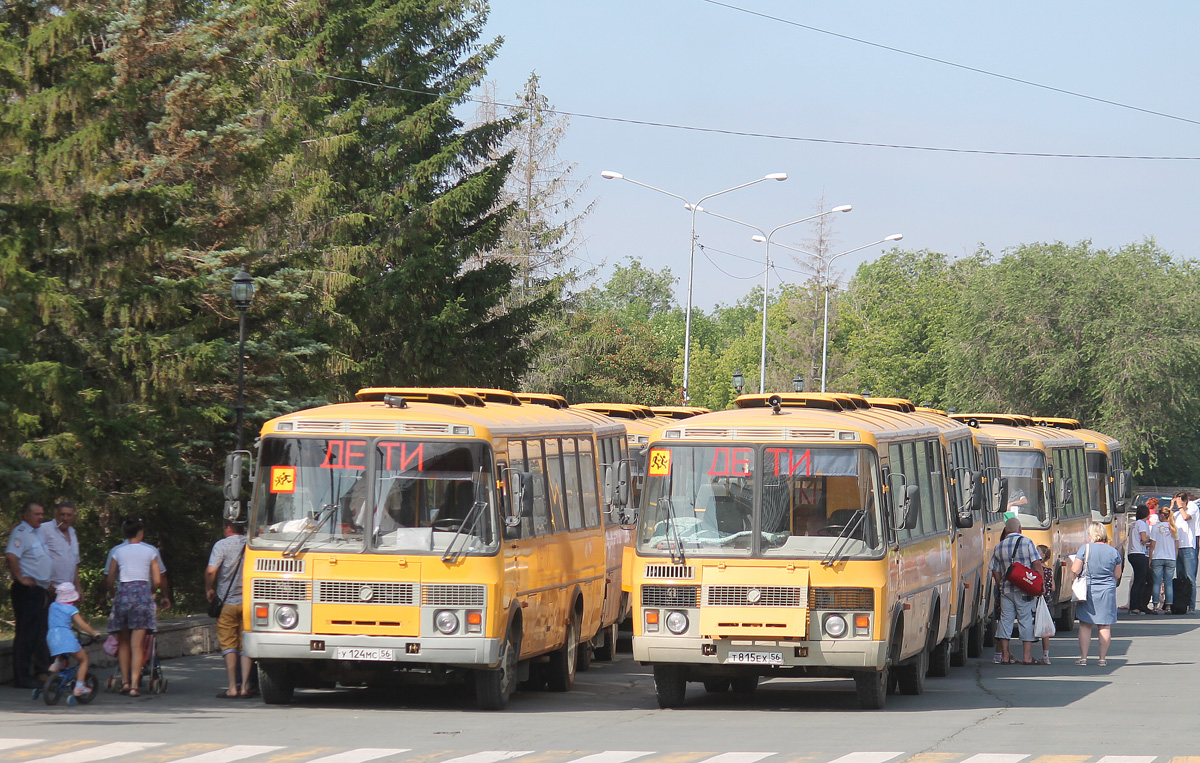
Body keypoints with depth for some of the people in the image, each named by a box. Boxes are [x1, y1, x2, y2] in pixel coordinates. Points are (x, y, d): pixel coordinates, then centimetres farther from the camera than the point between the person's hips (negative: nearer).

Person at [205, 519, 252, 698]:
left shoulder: (222, 545, -6)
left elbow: (211, 570, -16)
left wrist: (209, 589, 0)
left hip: (228, 602, -3)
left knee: (228, 645, 1)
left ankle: (232, 687, -4)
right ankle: (245, 686, 4)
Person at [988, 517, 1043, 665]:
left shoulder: (999, 547, 8)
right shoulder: (1027, 542, -3)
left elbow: (995, 572, 11)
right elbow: (1037, 564, -9)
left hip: (1006, 590, 3)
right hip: (1025, 590, -3)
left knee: (1006, 619, 7)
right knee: (1026, 620, 1)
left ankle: (1005, 655, 6)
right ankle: (1027, 656, -1)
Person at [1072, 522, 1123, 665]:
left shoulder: (1085, 549, -8)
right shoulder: (1113, 552, 0)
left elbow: (1076, 570, -11)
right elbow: (1117, 575, 6)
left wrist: (1071, 565, 11)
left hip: (1088, 590, -1)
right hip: (1107, 591, 1)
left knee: (1085, 625, 6)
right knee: (1105, 626, 7)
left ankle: (1083, 658, 2)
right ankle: (1103, 658, 6)